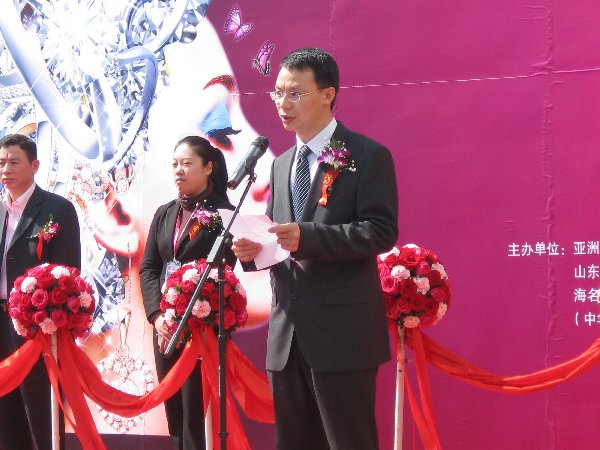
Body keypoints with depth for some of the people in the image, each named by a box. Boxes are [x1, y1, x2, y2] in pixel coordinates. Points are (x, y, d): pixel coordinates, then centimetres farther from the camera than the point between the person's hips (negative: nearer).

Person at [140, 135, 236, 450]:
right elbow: (148, 268, 9)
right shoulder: (164, 214, 15)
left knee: (195, 413, -6)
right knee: (173, 411, 8)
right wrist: (157, 315, -8)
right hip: (164, 327, 6)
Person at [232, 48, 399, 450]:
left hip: (342, 332, -7)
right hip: (287, 332, 7)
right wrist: (253, 249, -1)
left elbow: (382, 232, -14)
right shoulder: (282, 164, 18)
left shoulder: (368, 156, -4)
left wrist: (306, 237, -24)